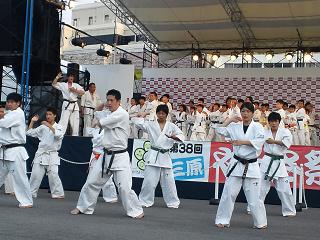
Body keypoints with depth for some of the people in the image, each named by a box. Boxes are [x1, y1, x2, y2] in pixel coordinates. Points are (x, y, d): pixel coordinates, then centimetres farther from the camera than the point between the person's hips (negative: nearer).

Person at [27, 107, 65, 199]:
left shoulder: (58, 127, 0)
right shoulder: (42, 127, 9)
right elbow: (30, 133, 10)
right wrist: (32, 122, 3)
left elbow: (59, 135, -21)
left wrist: (49, 126, -25)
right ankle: (31, 192, 13)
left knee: (53, 175, -10)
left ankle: (58, 193, 0)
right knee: (35, 174, 2)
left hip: (52, 155, -3)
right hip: (41, 154, 3)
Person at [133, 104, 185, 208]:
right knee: (149, 180, -3)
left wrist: (173, 136, -17)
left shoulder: (171, 126, 6)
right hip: (153, 156, -1)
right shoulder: (151, 125, 4)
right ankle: (145, 201, 11)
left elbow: (181, 136, 1)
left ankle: (173, 202, 19)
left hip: (165, 156, 1)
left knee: (168, 181, 5)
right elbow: (137, 122, -6)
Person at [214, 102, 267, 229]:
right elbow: (220, 130, 0)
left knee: (254, 197, 0)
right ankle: (223, 220, 10)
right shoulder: (235, 126, 7)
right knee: (228, 193, 0)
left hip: (251, 166, -2)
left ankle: (260, 222, 17)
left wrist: (242, 142, -20)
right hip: (236, 164, 2)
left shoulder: (257, 127, -1)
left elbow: (260, 140, -17)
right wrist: (230, 120, -4)